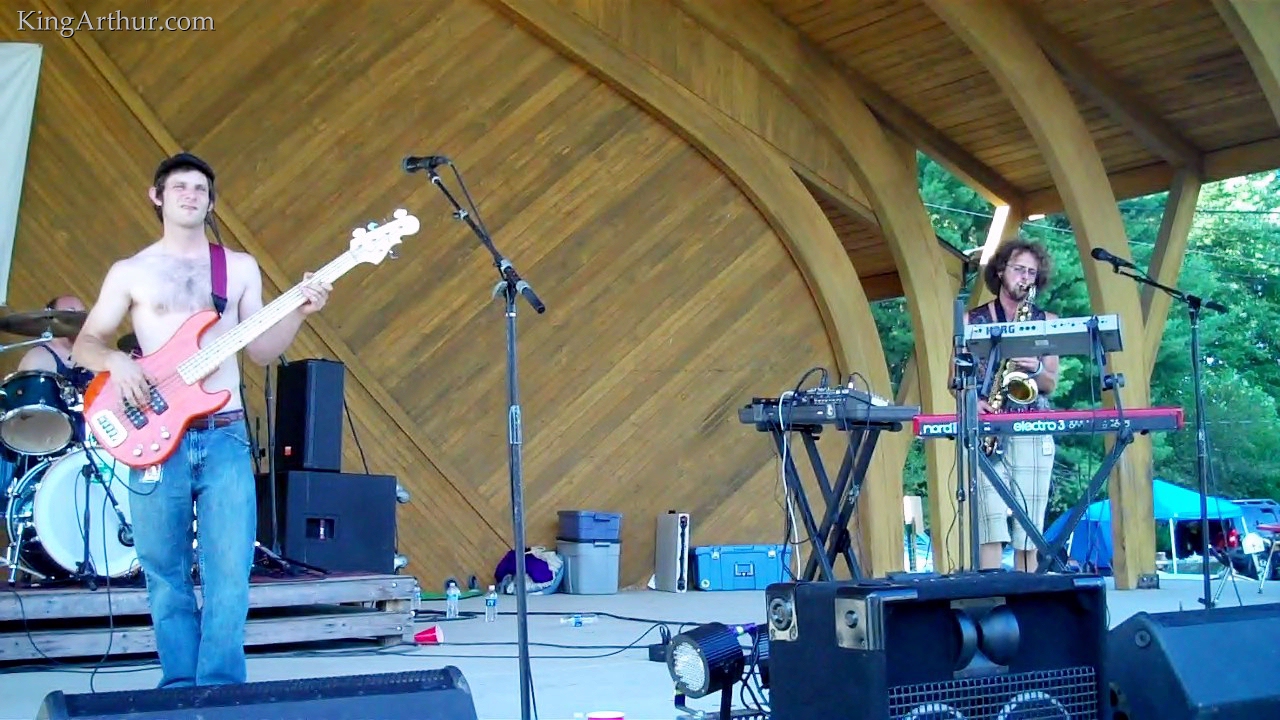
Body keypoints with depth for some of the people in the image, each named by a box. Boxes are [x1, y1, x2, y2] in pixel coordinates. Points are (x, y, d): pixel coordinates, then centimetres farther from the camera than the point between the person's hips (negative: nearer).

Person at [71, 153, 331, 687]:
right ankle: (181, 690, 17)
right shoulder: (130, 272, 7)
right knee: (166, 575, 6)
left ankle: (219, 690, 3)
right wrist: (118, 361, -13)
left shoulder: (241, 267, 11)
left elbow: (261, 350, 10)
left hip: (225, 437, 1)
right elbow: (84, 344, 8)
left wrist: (299, 312, -6)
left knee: (230, 574, -6)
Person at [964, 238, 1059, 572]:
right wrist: (972, 401, -14)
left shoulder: (1047, 322, 13)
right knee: (992, 527, -11)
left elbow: (1051, 384, 10)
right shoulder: (973, 320, 8)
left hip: (1034, 433, 2)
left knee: (1029, 531, 2)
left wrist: (1035, 368, -12)